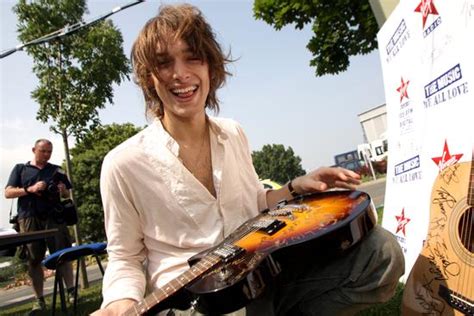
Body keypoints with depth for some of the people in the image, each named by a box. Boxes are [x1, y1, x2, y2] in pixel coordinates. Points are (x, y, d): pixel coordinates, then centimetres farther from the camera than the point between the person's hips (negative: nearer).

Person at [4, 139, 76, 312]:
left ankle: (71, 291, -2)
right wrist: (30, 189, -12)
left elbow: (67, 195, 17)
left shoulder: (56, 170, 16)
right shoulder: (20, 169, 13)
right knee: (33, 260, 2)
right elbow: (8, 193, 4)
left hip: (53, 217, 0)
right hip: (29, 219, 0)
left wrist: (63, 191, -7)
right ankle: (39, 299, 9)